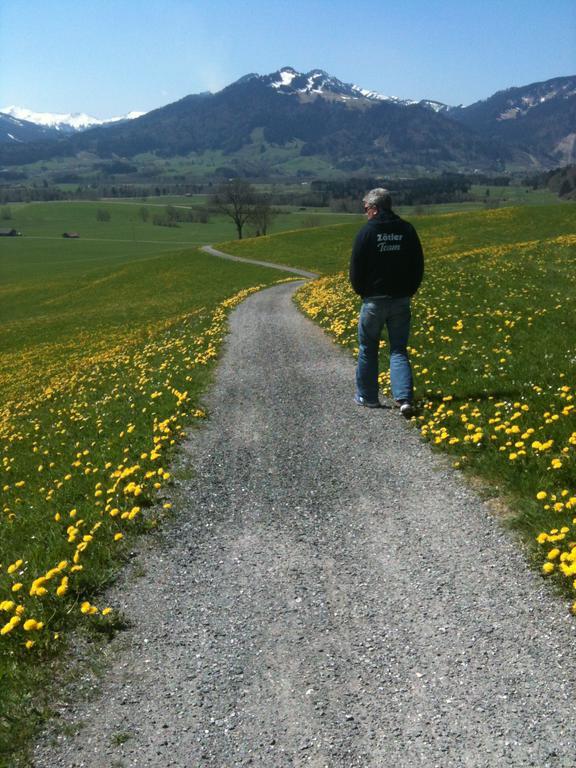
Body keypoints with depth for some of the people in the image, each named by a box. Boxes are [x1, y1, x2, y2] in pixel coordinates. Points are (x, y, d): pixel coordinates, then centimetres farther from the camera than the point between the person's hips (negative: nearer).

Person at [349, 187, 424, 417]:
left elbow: (356, 267, -7)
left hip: (374, 300, -3)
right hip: (401, 300, 3)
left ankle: (367, 396, 23)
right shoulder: (407, 230, 3)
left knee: (368, 349, 12)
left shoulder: (368, 231, -9)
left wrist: (361, 292, 9)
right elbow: (418, 265, 7)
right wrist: (409, 291, 15)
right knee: (399, 350, 6)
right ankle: (405, 398, -8)